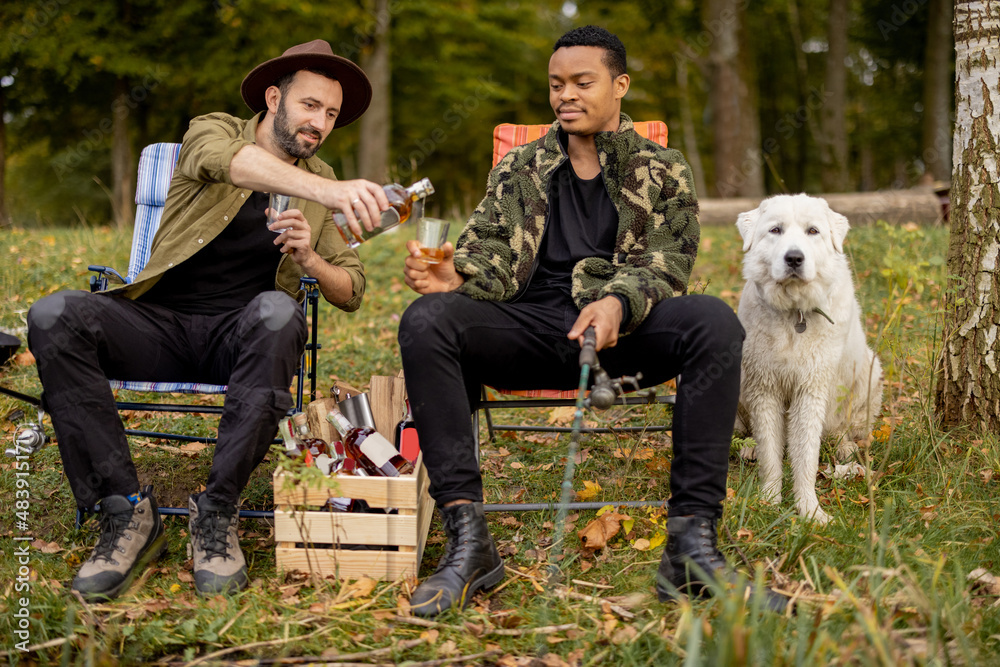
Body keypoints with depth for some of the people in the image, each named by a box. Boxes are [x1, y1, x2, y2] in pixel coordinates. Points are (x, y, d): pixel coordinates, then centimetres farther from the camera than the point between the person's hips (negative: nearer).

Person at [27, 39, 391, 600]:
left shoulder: (320, 181, 14)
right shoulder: (212, 132, 3)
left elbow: (351, 292, 13)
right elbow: (234, 162, -25)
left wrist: (309, 258, -11)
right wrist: (327, 191, -42)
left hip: (240, 334, 1)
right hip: (160, 321, -1)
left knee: (277, 313, -37)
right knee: (53, 317, -29)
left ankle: (217, 516, -30)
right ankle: (127, 512, -26)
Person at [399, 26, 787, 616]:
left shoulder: (663, 173, 15)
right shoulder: (519, 170, 21)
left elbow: (666, 266, -1)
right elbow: (493, 254, 10)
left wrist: (617, 302, -25)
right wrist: (455, 275, -17)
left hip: (624, 329, -1)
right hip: (531, 325, 1)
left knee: (714, 322, -34)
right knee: (426, 321, -29)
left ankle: (693, 541, -34)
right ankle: (468, 540, -34)